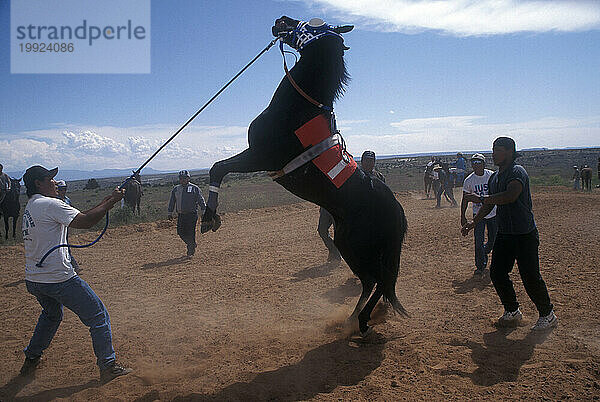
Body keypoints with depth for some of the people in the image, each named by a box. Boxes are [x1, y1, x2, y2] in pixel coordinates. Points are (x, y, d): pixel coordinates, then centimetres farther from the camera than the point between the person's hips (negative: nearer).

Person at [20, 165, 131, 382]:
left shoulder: (30, 208, 16)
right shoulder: (50, 204, -14)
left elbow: (80, 217, 13)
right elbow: (84, 222, -21)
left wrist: (107, 200, 8)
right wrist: (111, 201, -11)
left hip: (33, 281, 9)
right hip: (58, 279, -9)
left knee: (51, 315, 34)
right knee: (98, 315, 1)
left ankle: (31, 359, 41)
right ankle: (108, 366, 5)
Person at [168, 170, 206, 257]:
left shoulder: (194, 188, 0)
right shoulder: (176, 189, 12)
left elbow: (201, 200, 0)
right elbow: (172, 202, 19)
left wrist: (204, 211, -6)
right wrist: (170, 213, 18)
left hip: (192, 214, -4)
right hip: (180, 215, 5)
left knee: (191, 233, -6)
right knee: (180, 232, 3)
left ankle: (190, 251, 7)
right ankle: (192, 244, 26)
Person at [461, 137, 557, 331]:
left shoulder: (517, 172, -14)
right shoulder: (494, 177, 12)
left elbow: (510, 196, -31)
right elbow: (489, 204, 20)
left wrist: (481, 198, -26)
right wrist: (474, 222, 12)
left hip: (524, 234, -8)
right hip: (503, 233, 8)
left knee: (530, 277, -3)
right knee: (496, 272, 8)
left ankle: (547, 314, 19)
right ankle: (512, 311, 26)